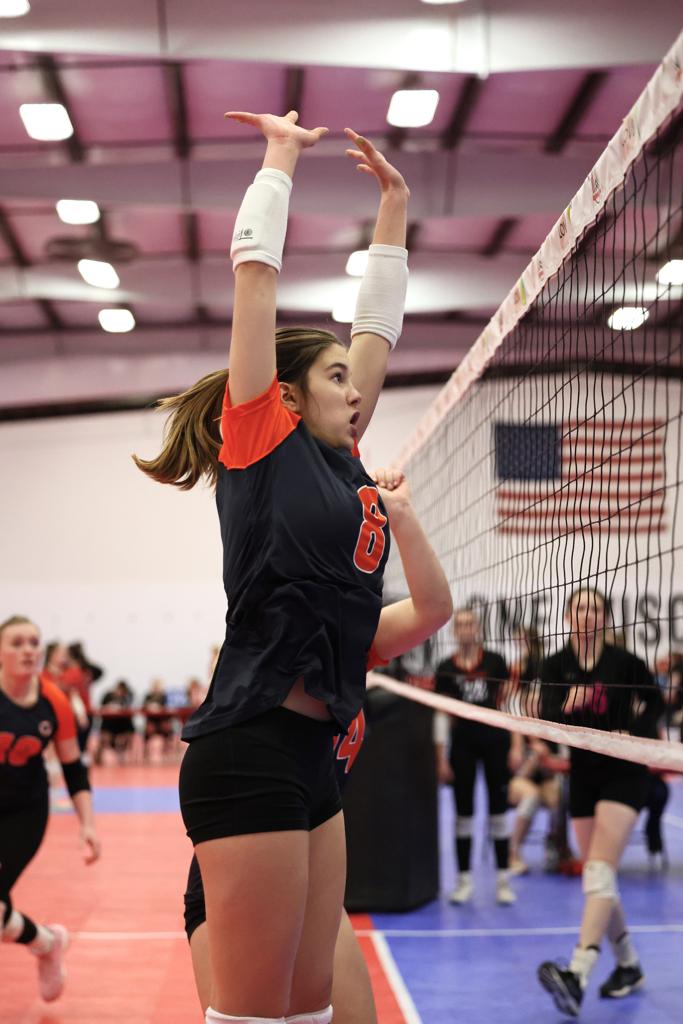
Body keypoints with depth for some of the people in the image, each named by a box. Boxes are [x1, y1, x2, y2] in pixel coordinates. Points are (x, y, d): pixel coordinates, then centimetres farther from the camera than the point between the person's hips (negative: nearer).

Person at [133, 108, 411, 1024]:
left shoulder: (345, 465, 16)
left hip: (313, 752, 8)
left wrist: (394, 204, 31)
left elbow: (378, 325, 26)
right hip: (252, 749, -8)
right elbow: (256, 265, 0)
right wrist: (282, 155, 12)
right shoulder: (261, 442, -1)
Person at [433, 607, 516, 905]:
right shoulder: (446, 668, 1)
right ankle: (464, 880, 13)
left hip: (494, 741, -1)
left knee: (498, 811, 2)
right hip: (462, 744, 1)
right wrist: (441, 758, -1)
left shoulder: (494, 661, 0)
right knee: (463, 813, 5)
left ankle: (503, 880, 9)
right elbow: (441, 715, 2)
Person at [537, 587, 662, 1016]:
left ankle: (576, 975, -31)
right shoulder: (556, 666, -1)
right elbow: (548, 717, -13)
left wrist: (637, 732, -12)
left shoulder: (624, 662, -9)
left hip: (624, 773, -5)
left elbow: (654, 700, 5)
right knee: (596, 878, 9)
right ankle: (629, 965, 27)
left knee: (600, 871, -19)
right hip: (584, 775, 5)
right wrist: (566, 709, -34)